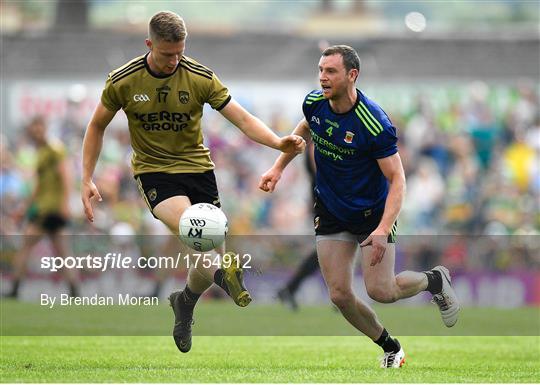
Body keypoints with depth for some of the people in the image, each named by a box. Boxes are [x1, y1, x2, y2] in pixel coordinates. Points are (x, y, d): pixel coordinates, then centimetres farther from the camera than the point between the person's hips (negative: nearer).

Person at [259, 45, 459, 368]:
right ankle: (391, 349, 20)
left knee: (381, 290, -13)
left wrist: (383, 229, -36)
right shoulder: (314, 102, -9)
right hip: (331, 213, 5)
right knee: (340, 295, -3)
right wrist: (278, 168, 14)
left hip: (373, 212, -5)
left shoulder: (374, 123, -28)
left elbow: (397, 179, -25)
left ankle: (435, 280, 20)